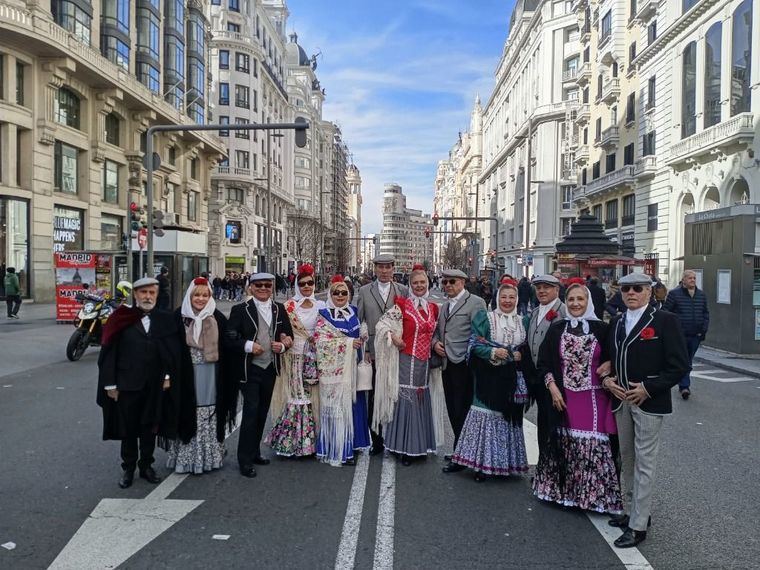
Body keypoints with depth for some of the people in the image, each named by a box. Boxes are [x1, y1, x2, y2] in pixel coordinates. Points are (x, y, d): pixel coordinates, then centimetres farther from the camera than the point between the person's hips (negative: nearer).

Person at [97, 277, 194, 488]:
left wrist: (168, 376, -4)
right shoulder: (121, 319, -3)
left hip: (156, 386, 2)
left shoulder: (166, 319, 2)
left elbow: (174, 351, 3)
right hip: (127, 384, -1)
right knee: (128, 428, 10)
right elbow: (109, 353, -3)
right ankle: (128, 468, 25)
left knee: (150, 427, 13)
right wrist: (110, 384, -6)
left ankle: (146, 465, 27)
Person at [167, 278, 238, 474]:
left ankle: (210, 456, 20)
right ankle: (187, 457, 14)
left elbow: (226, 348, 5)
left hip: (211, 377, 2)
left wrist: (227, 376, 0)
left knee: (211, 415, 7)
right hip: (187, 375, -2)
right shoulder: (179, 317, -2)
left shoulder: (218, 318, 3)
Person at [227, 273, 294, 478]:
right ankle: (245, 460, 3)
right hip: (249, 369, -5)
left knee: (262, 412, 14)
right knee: (251, 411, -7)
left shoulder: (279, 309, 8)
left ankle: (254, 452, 29)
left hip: (270, 368, 5)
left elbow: (289, 335, 13)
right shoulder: (240, 310, -5)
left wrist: (283, 345, -7)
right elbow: (230, 338, -8)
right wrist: (248, 345, -21)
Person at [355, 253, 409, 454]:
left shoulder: (403, 291, 6)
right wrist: (363, 349, -2)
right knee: (373, 398, 4)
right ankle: (376, 440, 14)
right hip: (373, 352, 0)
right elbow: (358, 322, 5)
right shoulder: (364, 291, 6)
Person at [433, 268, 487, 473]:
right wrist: (435, 342, 5)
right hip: (447, 364, 8)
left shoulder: (475, 303, -7)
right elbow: (438, 330, 26)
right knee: (453, 410, 13)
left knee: (462, 411, -3)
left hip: (464, 366, -8)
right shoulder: (445, 306, 18)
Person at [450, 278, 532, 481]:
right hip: (490, 377, -3)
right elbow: (475, 345, -5)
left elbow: (528, 348, 15)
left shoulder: (522, 321, 11)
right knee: (488, 415, -4)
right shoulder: (485, 318, 0)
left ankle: (506, 463, 21)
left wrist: (520, 355, -6)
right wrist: (493, 352, -20)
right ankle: (483, 463, 6)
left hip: (513, 378, 3)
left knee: (509, 417, 8)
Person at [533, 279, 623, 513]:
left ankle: (593, 495, 13)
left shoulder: (601, 328, -1)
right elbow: (544, 362, 5)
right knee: (566, 443, 10)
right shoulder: (557, 329, 4)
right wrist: (553, 387, -6)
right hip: (563, 398, 2)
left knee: (593, 445, -2)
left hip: (593, 399, -2)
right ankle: (563, 490, 25)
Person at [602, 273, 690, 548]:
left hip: (648, 402, -6)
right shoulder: (616, 322, 10)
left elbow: (679, 366, -11)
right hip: (621, 400, 6)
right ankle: (631, 512, 29)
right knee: (626, 459, 15)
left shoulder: (665, 321, -8)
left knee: (644, 463, -1)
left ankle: (638, 525, 7)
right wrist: (607, 379, -3)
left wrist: (648, 388, -16)